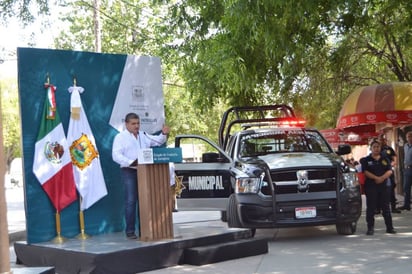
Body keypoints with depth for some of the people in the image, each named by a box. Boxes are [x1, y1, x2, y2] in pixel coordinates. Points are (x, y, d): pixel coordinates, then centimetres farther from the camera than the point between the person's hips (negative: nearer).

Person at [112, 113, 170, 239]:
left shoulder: (143, 135, 18)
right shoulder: (120, 137, -1)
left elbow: (157, 141, 22)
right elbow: (116, 155, -11)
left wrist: (164, 134, 1)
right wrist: (131, 162, -24)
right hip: (129, 172, -6)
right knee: (131, 201, -9)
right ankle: (130, 231, -4)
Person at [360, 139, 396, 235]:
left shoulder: (385, 160, 13)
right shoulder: (366, 160, 5)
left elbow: (390, 171, 2)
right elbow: (365, 172, -7)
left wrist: (382, 178, -16)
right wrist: (376, 178, -18)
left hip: (384, 185, 3)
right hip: (370, 186, -2)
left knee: (386, 207, 5)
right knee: (371, 208, -2)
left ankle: (389, 227, 10)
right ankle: (370, 228, 2)